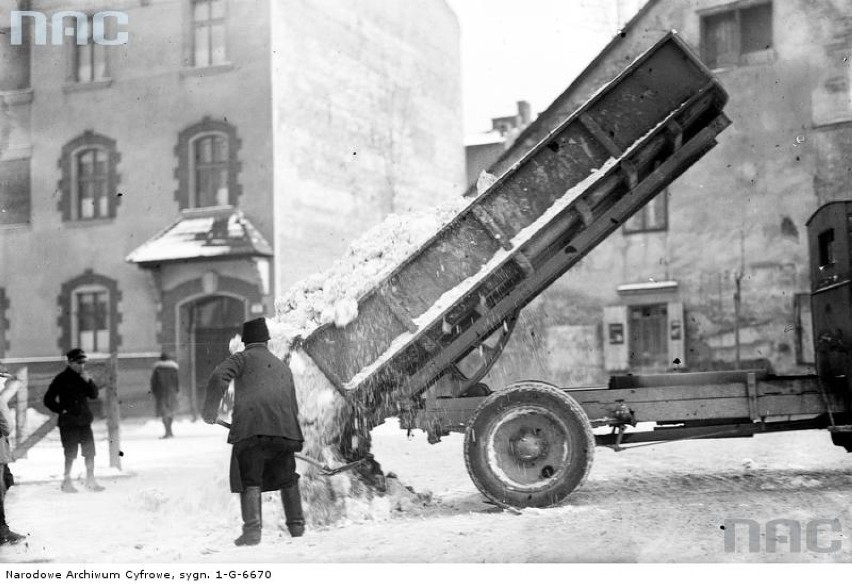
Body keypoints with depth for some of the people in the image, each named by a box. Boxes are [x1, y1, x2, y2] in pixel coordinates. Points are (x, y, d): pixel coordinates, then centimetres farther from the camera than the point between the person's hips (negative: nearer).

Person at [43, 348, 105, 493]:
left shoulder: (83, 377, 9)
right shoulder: (62, 379, -7)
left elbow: (94, 395, 5)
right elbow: (48, 399, -5)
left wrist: (88, 382, -9)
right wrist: (61, 410, -9)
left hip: (84, 421, 5)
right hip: (69, 423, -5)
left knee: (90, 452, 5)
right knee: (70, 454, -2)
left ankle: (90, 480, 15)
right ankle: (67, 482, 9)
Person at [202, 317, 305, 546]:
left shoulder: (243, 358, 15)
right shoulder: (283, 367, 29)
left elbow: (219, 377, -5)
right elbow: (293, 406, 28)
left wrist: (209, 409, 4)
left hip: (250, 426, -4)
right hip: (283, 425, 4)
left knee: (249, 479, 0)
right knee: (287, 477, 19)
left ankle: (252, 529, -13)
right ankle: (296, 524, 22)